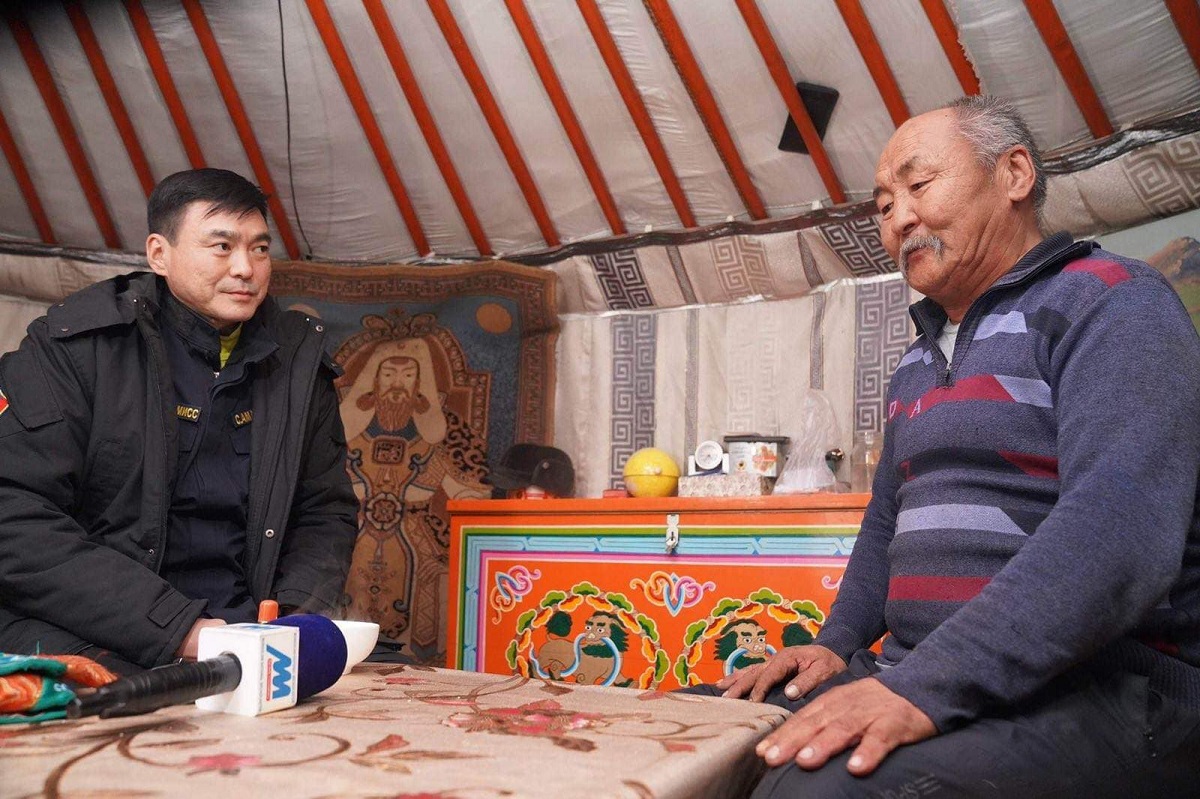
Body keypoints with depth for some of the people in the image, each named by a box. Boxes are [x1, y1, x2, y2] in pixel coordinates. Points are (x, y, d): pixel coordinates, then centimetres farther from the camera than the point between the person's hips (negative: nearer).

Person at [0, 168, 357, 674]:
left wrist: (291, 618, -7)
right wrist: (177, 629, -19)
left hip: (243, 648, 5)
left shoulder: (297, 362, 9)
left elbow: (328, 513, 13)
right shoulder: (75, 345, -4)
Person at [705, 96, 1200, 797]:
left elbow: (1121, 529, -23)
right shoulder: (920, 360, 20)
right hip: (918, 680, 8)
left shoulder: (1112, 302, -8)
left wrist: (928, 688, -30)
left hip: (1102, 688, -8)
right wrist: (838, 644, 8)